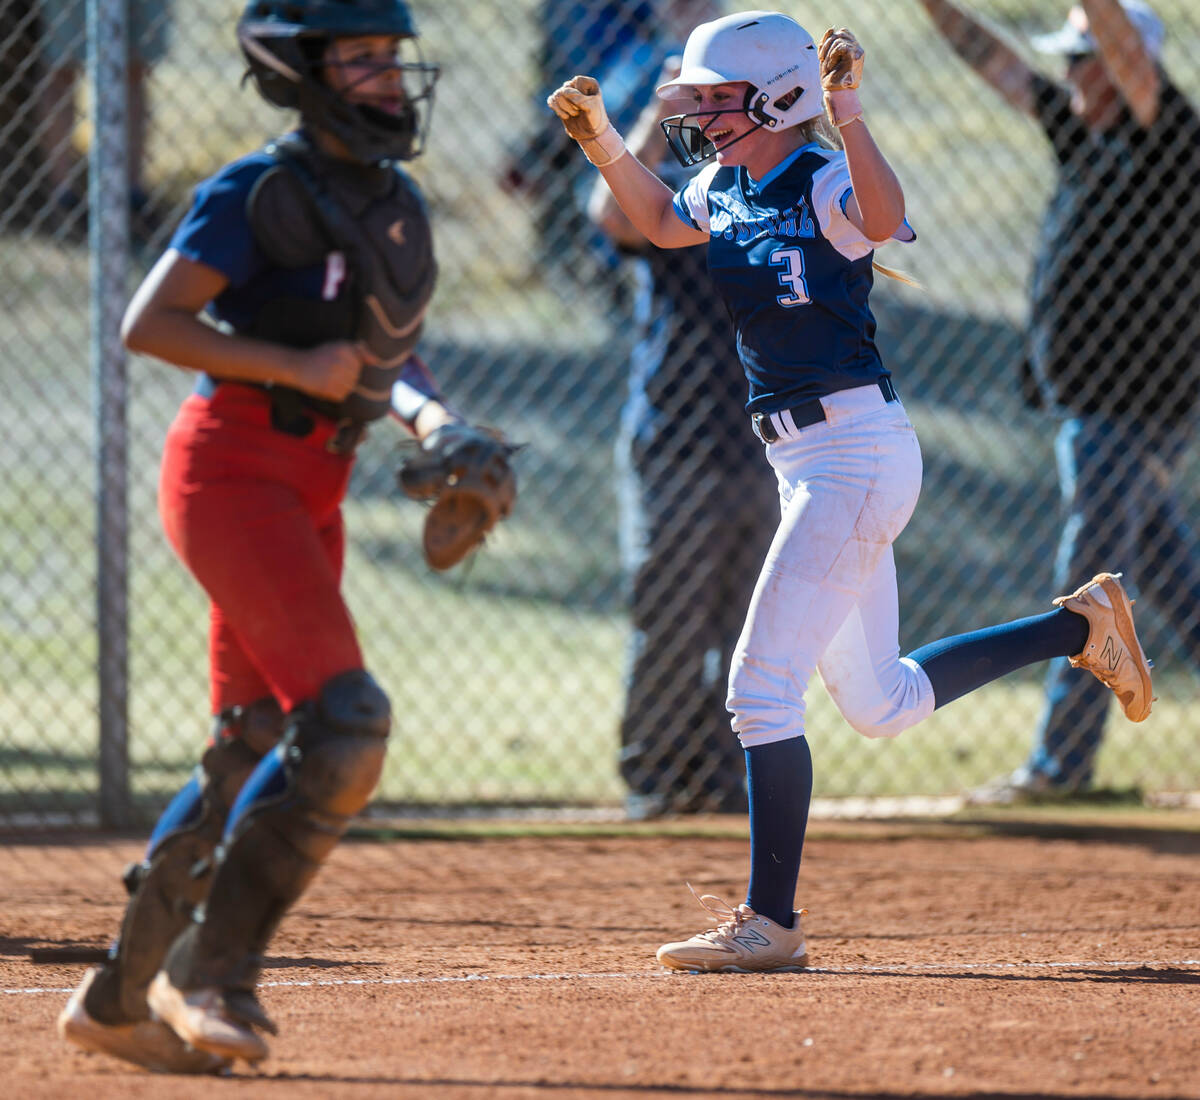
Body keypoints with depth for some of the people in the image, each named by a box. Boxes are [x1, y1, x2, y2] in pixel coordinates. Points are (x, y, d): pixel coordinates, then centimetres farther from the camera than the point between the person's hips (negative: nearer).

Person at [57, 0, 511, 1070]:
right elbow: (150, 324, -15)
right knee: (344, 723, -18)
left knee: (256, 756, 9)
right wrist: (295, 367, -19)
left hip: (314, 489, 9)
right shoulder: (261, 191, -11)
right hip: (232, 468, -8)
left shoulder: (398, 205, 13)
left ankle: (119, 1000, 17)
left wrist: (431, 416, 4)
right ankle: (212, 971, -11)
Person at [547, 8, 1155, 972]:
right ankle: (1080, 626, 31)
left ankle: (773, 923, -9)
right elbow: (663, 223, 31)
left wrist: (848, 122, -54)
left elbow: (883, 218, -38)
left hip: (859, 453, -10)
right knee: (880, 706, 18)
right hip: (809, 465, 10)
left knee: (763, 685, -12)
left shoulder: (825, 185, -15)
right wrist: (603, 142, 15)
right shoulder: (728, 190, 10)